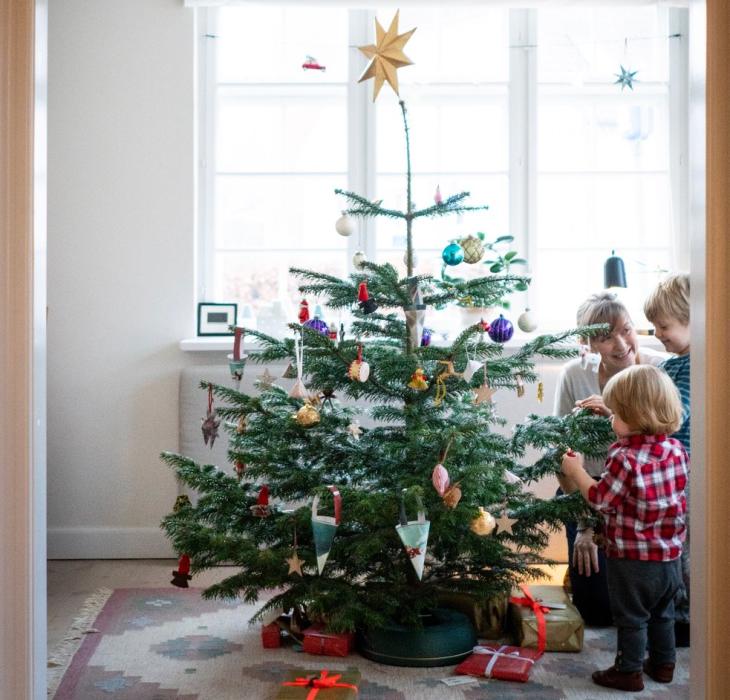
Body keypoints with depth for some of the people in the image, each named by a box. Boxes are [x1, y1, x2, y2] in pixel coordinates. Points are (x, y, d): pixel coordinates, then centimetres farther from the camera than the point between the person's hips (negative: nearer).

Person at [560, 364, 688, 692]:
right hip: (670, 554, 7)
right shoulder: (676, 448, -5)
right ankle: (663, 664, 36)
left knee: (631, 617, 9)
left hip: (632, 557, -7)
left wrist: (576, 471, -4)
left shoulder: (625, 458, -26)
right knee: (662, 613, 23)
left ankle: (629, 671, 21)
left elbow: (600, 499, -16)